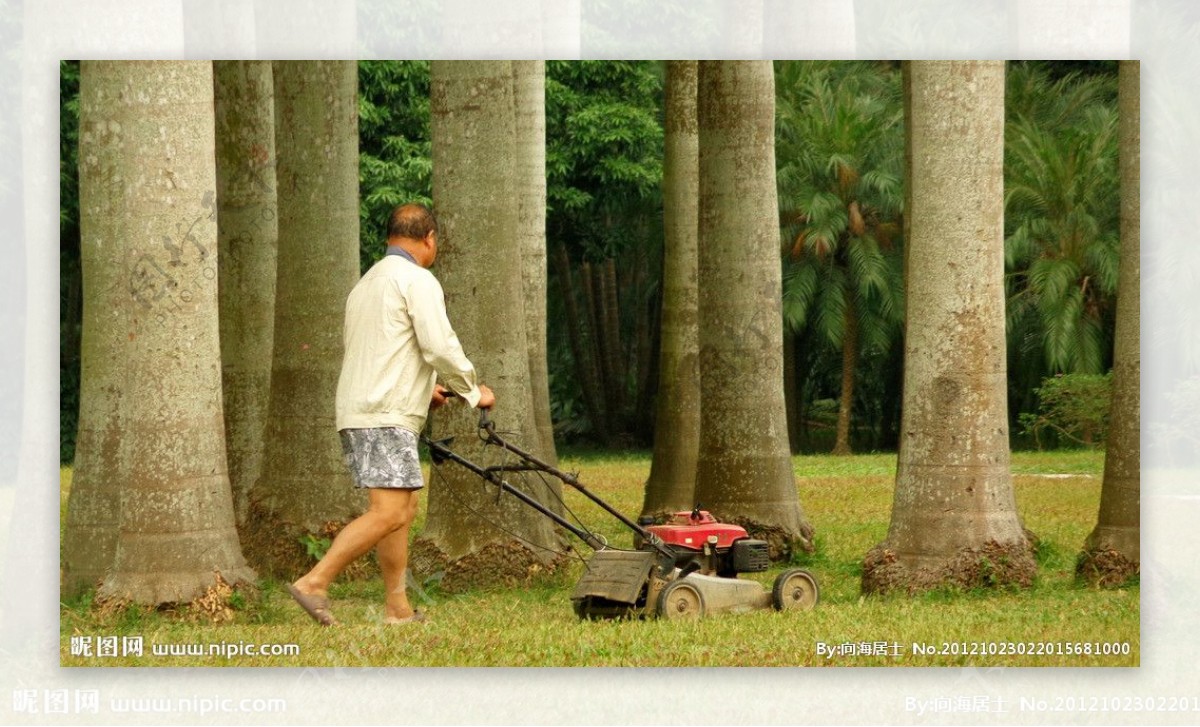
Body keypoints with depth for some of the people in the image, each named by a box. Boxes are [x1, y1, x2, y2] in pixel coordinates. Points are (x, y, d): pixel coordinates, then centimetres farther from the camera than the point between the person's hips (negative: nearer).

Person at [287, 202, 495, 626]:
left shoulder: (365, 284, 25)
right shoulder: (417, 280, -5)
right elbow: (441, 348, -13)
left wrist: (421, 390, 34)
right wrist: (473, 392, 1)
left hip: (357, 413, 10)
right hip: (385, 416, -10)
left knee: (404, 507, 13)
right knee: (389, 512, -16)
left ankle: (398, 608, 11)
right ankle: (314, 583, -21)